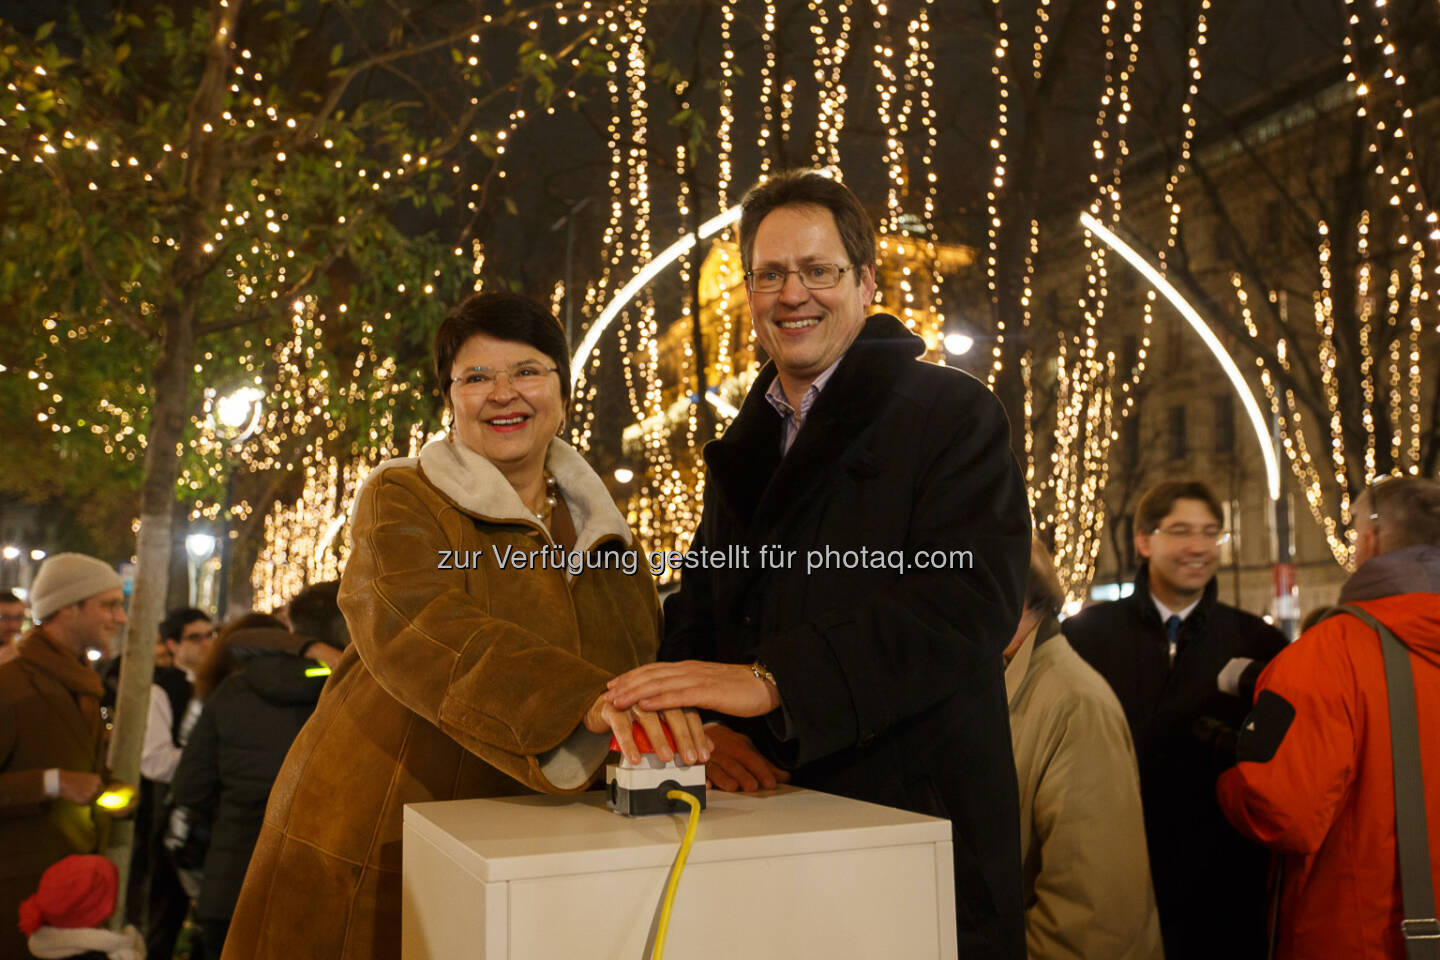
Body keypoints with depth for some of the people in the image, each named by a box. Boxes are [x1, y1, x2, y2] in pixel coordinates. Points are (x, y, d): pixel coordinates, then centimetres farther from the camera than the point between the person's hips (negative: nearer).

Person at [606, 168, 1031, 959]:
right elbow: (695, 614, 12)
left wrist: (768, 678, -28)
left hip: (917, 827, -5)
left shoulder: (954, 413, -5)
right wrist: (702, 728, -9)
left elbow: (969, 600, -21)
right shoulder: (744, 448, 16)